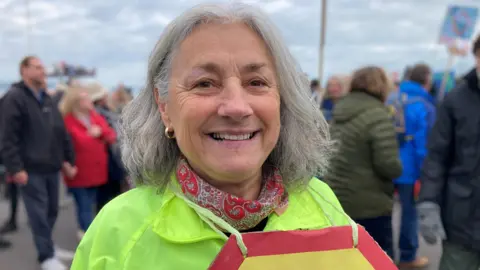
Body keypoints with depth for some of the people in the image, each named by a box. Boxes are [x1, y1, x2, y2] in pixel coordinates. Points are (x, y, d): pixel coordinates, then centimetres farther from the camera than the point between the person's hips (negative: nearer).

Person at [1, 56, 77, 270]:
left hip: (51, 167, 7)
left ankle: (44, 246, 31)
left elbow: (61, 133, 18)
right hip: (31, 169, -7)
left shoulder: (47, 100, 16)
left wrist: (68, 159, 13)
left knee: (52, 211, 14)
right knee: (39, 214, -2)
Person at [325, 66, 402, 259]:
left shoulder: (339, 111, 8)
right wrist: (398, 169, -2)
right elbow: (388, 164, -21)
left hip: (337, 199, 8)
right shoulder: (377, 115, -17)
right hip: (369, 204, -7)